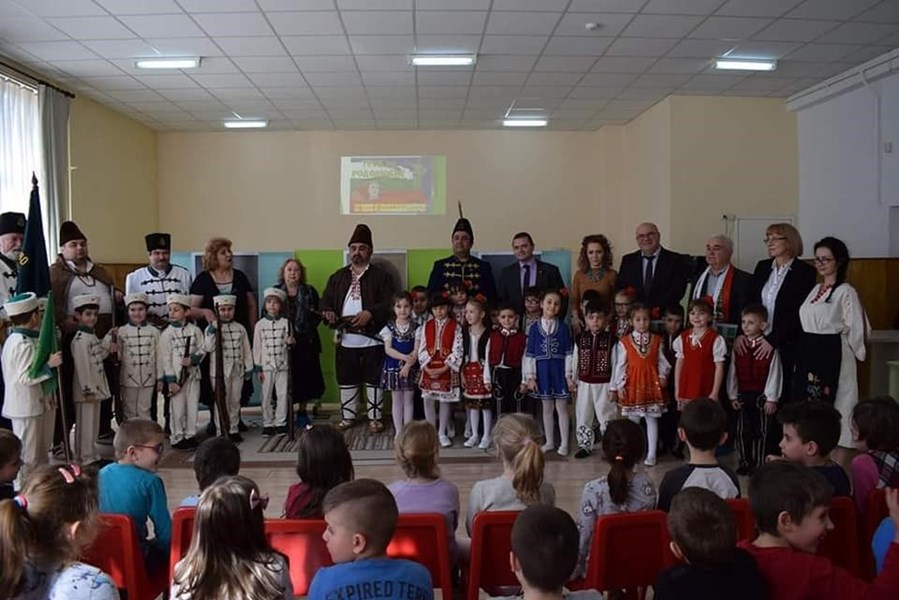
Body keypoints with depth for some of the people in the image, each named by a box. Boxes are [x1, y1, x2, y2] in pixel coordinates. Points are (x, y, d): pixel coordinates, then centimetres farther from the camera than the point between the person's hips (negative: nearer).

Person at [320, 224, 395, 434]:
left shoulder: (381, 275, 1)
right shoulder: (338, 276, 14)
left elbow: (389, 303, -8)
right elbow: (326, 300, 13)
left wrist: (370, 313, -22)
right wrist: (328, 312, -9)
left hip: (372, 338, -4)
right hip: (346, 339, 4)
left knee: (374, 379, 4)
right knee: (346, 379, 11)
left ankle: (375, 417, 14)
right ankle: (348, 416, 23)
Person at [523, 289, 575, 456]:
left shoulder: (564, 327, -2)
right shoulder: (534, 328, -1)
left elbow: (569, 354, -1)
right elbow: (529, 354, 1)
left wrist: (570, 376, -6)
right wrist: (530, 377, -3)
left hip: (559, 372, -1)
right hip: (542, 372, 1)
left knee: (562, 408, 4)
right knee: (547, 408, 12)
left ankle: (564, 443, 14)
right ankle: (549, 442, 23)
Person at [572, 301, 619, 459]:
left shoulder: (611, 339, -7)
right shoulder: (580, 338, 2)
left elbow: (615, 365, -6)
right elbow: (575, 362, 6)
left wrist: (614, 388, -7)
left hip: (604, 385, -3)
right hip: (584, 384, 3)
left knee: (606, 417, 2)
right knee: (583, 416, 11)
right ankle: (585, 445, 24)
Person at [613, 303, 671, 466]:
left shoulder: (657, 340, 2)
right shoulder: (624, 341, -4)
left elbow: (661, 361, 4)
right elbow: (620, 365, -3)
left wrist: (663, 375, -12)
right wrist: (620, 385, -5)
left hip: (652, 383, 1)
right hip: (633, 384, -1)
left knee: (651, 419, 6)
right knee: (633, 420, 10)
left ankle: (651, 454, 14)